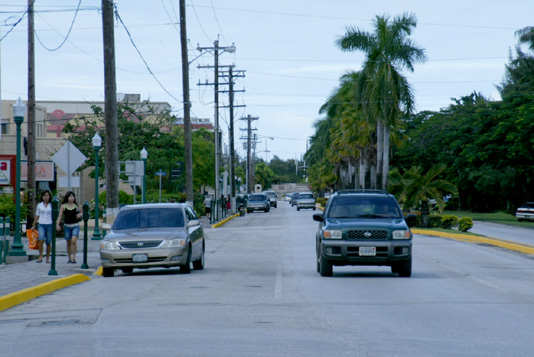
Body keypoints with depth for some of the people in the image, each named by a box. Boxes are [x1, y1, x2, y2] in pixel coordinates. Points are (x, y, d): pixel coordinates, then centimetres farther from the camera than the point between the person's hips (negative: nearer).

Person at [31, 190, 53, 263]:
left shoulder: (52, 205, 5)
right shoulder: (39, 205, 9)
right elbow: (37, 216, 16)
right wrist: (33, 226, 18)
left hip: (49, 225, 0)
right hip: (41, 225, 0)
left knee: (48, 243, 2)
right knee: (41, 240, -19)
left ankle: (48, 258, 14)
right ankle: (40, 257, -16)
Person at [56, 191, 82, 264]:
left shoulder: (76, 206, 4)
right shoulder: (63, 206, 2)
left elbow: (81, 213, 18)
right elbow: (60, 216, -2)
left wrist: (80, 214, -6)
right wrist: (57, 224, -15)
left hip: (75, 226, -1)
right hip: (67, 226, 1)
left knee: (74, 241, -17)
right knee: (68, 243, 8)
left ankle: (74, 258, -12)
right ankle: (69, 258, 20)